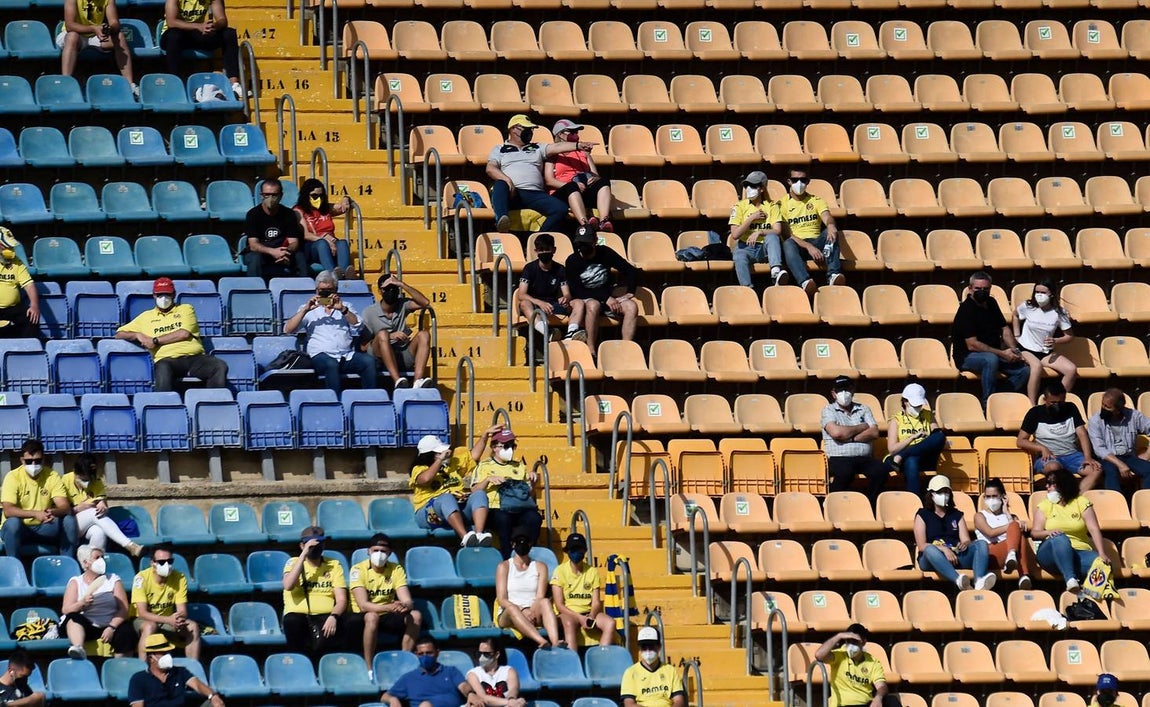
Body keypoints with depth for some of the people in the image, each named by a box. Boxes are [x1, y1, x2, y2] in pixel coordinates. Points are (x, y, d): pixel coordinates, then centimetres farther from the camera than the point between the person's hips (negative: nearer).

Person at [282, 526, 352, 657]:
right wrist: (303, 554, -10)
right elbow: (288, 586, -11)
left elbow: (341, 599, 3)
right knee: (291, 621, -36)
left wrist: (333, 617, -20)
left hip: (326, 616, 0)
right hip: (298, 616, 0)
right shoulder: (294, 563, 11)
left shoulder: (334, 565, 13)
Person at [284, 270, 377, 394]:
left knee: (368, 360, -27)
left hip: (348, 356, 2)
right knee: (331, 364, -38)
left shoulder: (345, 307, 25)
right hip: (321, 355, -2)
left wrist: (342, 309, -7)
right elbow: (288, 329, 6)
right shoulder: (309, 309, 19)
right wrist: (305, 310, -3)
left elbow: (357, 326, 7)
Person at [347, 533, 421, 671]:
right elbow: (363, 605, -23)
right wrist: (389, 607, -40)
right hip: (361, 618, -4)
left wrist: (405, 606, -37)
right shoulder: (358, 569, -12)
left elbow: (407, 601, -10)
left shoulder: (396, 569, 0)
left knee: (416, 616, -20)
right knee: (372, 617, -38)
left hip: (387, 618, 4)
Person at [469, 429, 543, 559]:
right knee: (503, 518, -39)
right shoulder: (484, 466, 17)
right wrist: (488, 479, -10)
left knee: (535, 518, -31)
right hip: (497, 509, -3)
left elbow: (531, 494, 25)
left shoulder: (519, 466, 28)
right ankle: (506, 556, -35)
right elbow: (474, 492, 5)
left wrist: (533, 481, 6)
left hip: (521, 508, 3)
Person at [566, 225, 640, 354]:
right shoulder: (572, 260, -4)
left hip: (608, 298, 3)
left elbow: (632, 271, 10)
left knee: (631, 306, -25)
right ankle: (590, 350, -37)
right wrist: (606, 299, -17)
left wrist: (629, 293, -3)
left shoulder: (605, 253, 4)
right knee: (593, 305, -38)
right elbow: (577, 291, -10)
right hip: (585, 300, -3)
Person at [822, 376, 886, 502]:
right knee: (845, 472, -38)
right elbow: (836, 432, -10)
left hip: (864, 458, 3)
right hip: (839, 458, -3)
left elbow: (874, 433, 5)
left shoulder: (863, 409, 20)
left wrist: (851, 438, -7)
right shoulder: (828, 410, 9)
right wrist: (862, 427, 3)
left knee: (880, 470, -29)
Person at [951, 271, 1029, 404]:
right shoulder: (966, 309, -16)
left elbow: (1005, 329, 16)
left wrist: (1013, 349, -4)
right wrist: (1002, 354, -22)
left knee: (1024, 370, -11)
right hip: (966, 357, -8)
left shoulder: (991, 303, 10)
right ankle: (988, 402, -33)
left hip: (993, 353, 8)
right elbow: (972, 345, -21)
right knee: (990, 359, -40)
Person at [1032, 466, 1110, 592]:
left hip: (1079, 552, 0)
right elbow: (1035, 533, 3)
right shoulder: (1045, 505, 13)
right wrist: (1048, 532, -21)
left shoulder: (1081, 502, 10)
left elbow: (1094, 529, -2)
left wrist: (1102, 554, -16)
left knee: (1098, 562, -33)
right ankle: (1070, 580, -52)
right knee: (1059, 538, -38)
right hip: (1051, 552, 0)